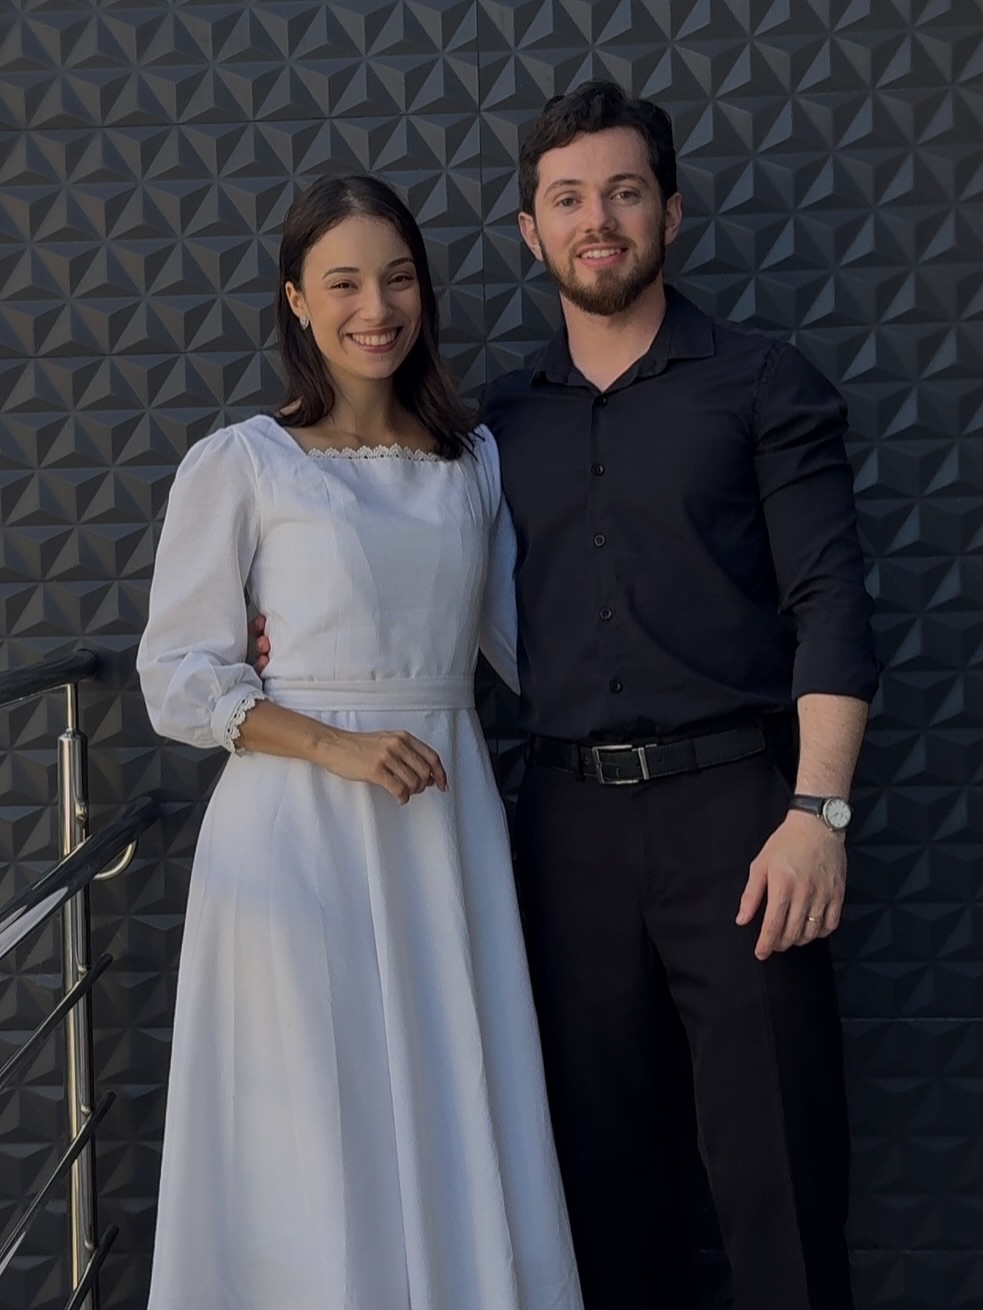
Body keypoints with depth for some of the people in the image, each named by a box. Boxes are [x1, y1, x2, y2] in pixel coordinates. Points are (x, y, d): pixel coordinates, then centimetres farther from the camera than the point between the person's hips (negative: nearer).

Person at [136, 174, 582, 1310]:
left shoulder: (473, 459, 10)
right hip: (300, 831, -4)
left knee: (462, 1132, 9)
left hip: (448, 820, 4)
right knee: (320, 1143, 3)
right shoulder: (238, 466, -3)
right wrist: (336, 747, -15)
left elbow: (519, 638, 18)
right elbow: (179, 677, -5)